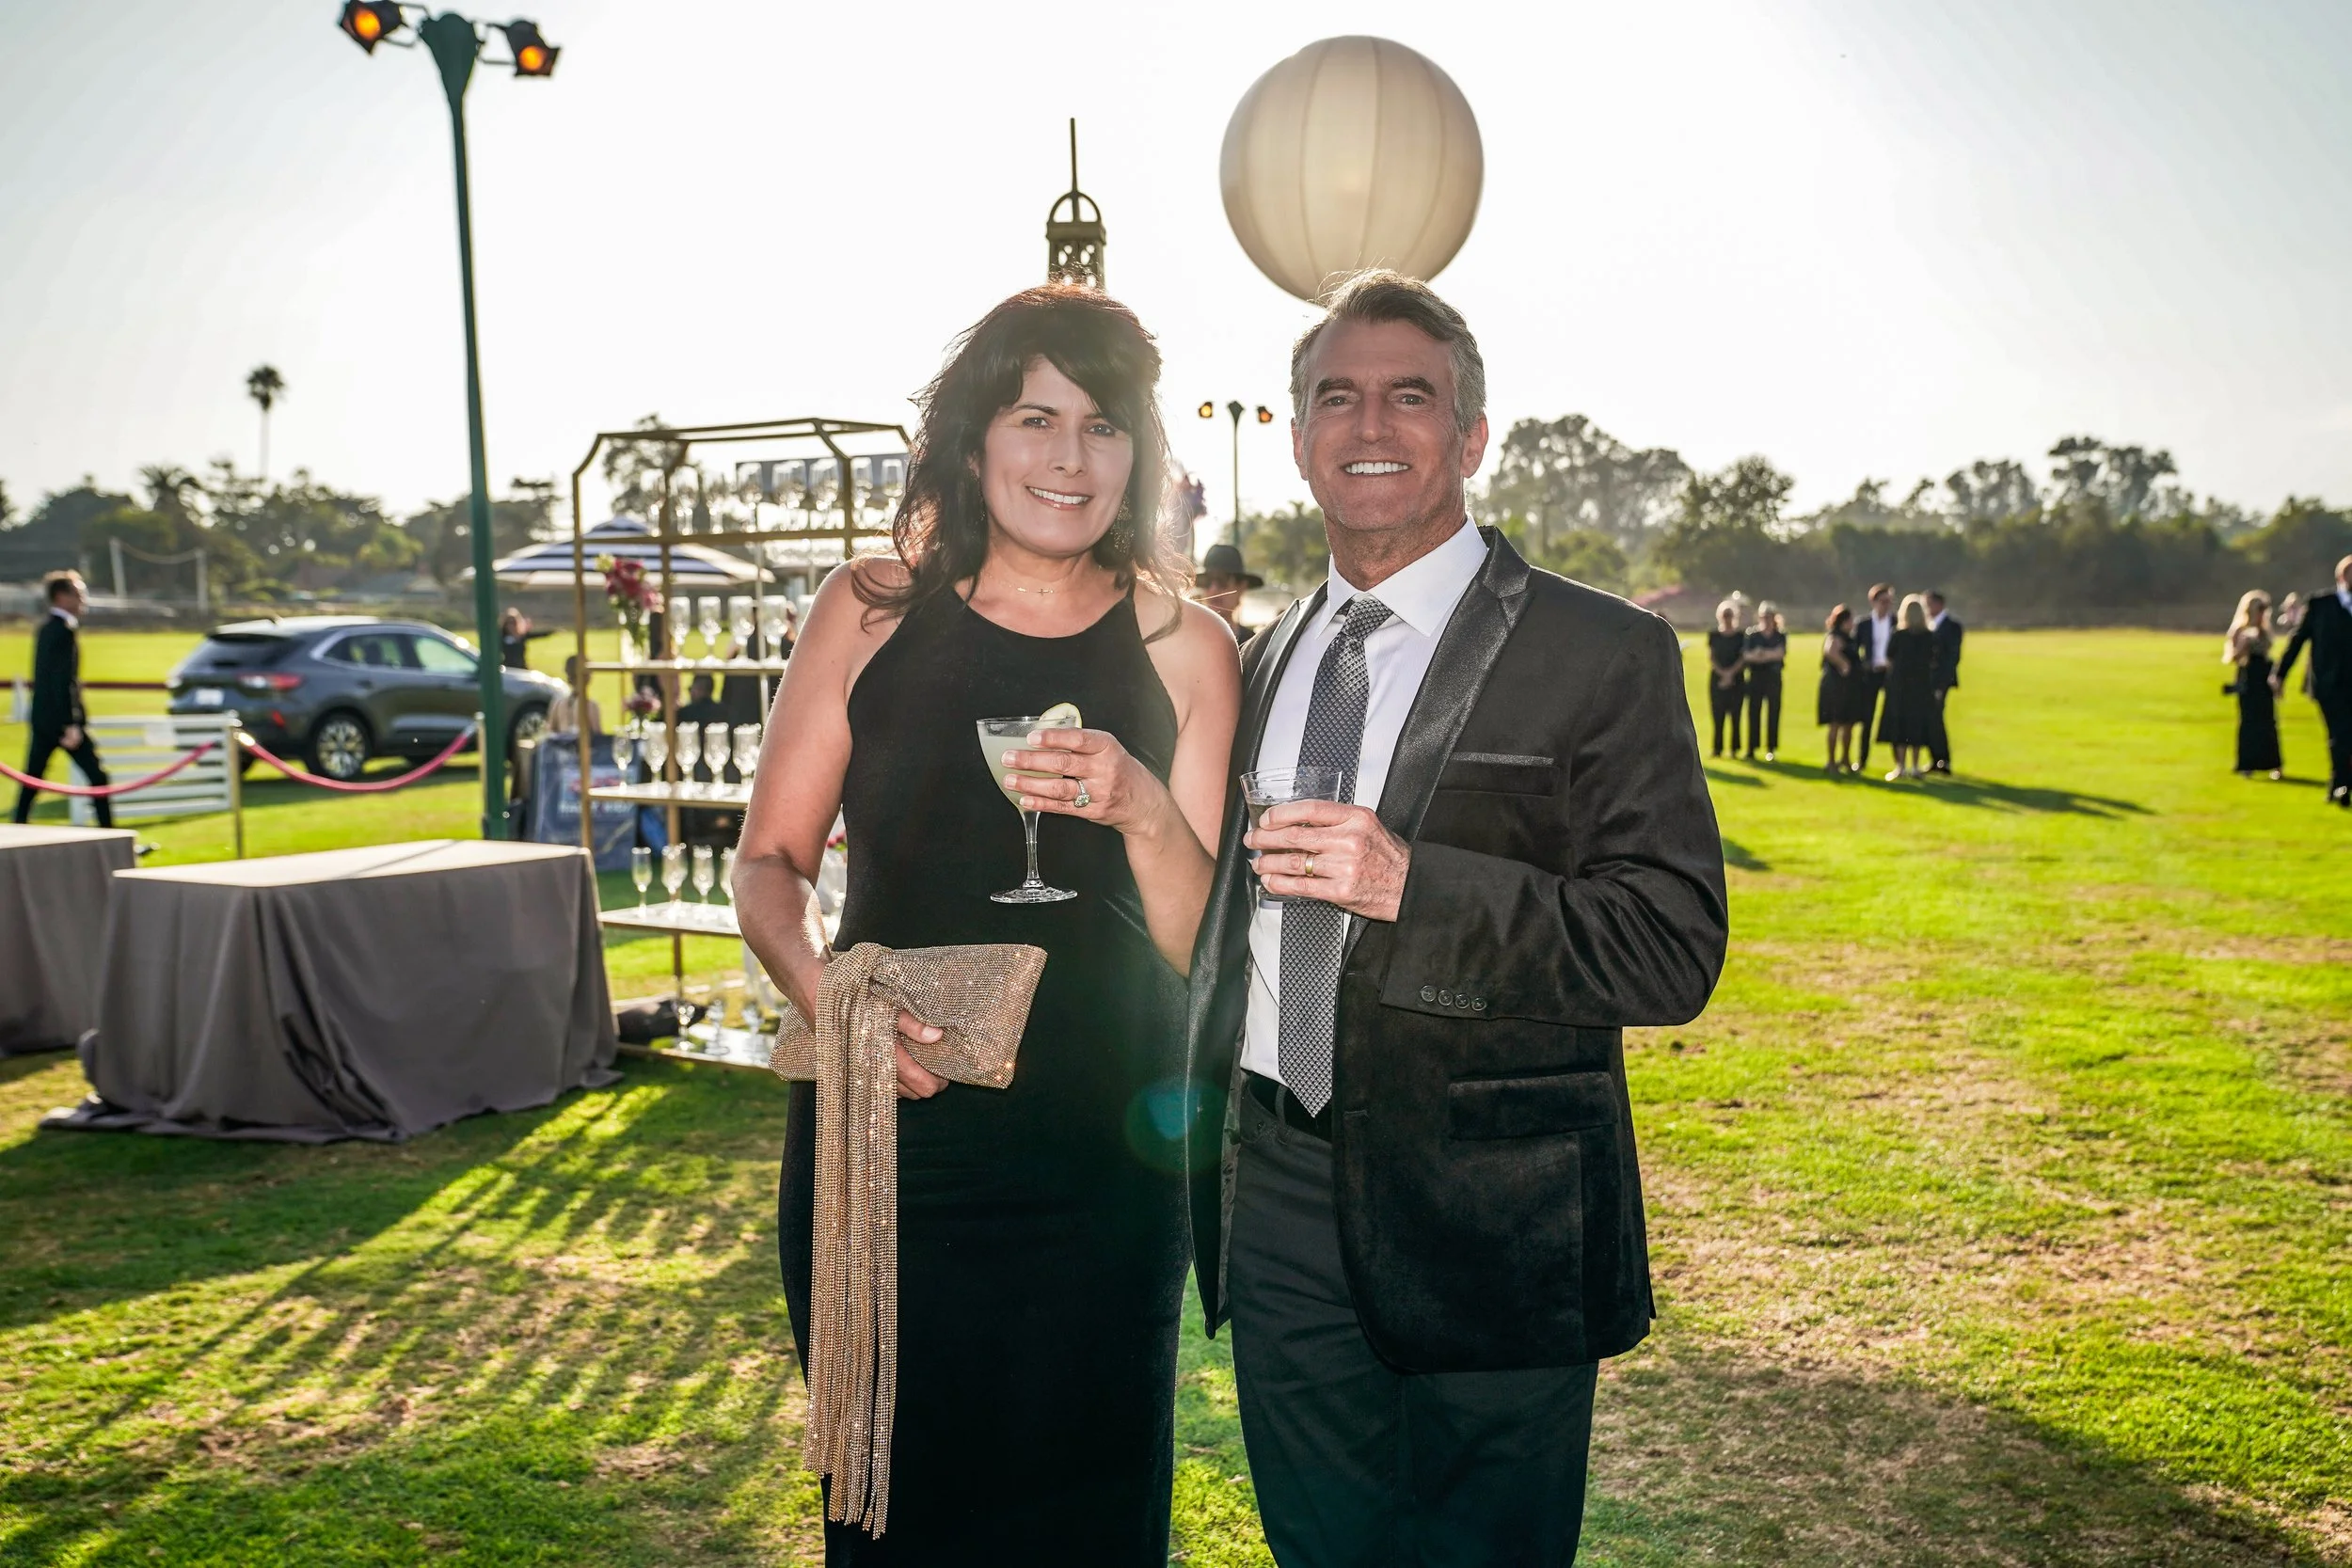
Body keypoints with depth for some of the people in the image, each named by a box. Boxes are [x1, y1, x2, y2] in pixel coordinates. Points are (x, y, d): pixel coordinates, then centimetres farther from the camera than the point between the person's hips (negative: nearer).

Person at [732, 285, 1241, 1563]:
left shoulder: (1182, 650, 0)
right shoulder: (871, 612, 1)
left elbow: (1205, 949, 0)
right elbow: (770, 860, 5)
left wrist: (1143, 811, -19)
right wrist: (819, 986, -14)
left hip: (1098, 1167, 0)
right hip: (881, 1137, 0)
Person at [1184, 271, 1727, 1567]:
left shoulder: (1600, 653, -8)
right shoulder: (1267, 657, 11)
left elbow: (1672, 949, -16)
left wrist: (1411, 885, -28)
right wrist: (1208, 1142, 16)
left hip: (1486, 1222, -5)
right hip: (1279, 1204, 5)